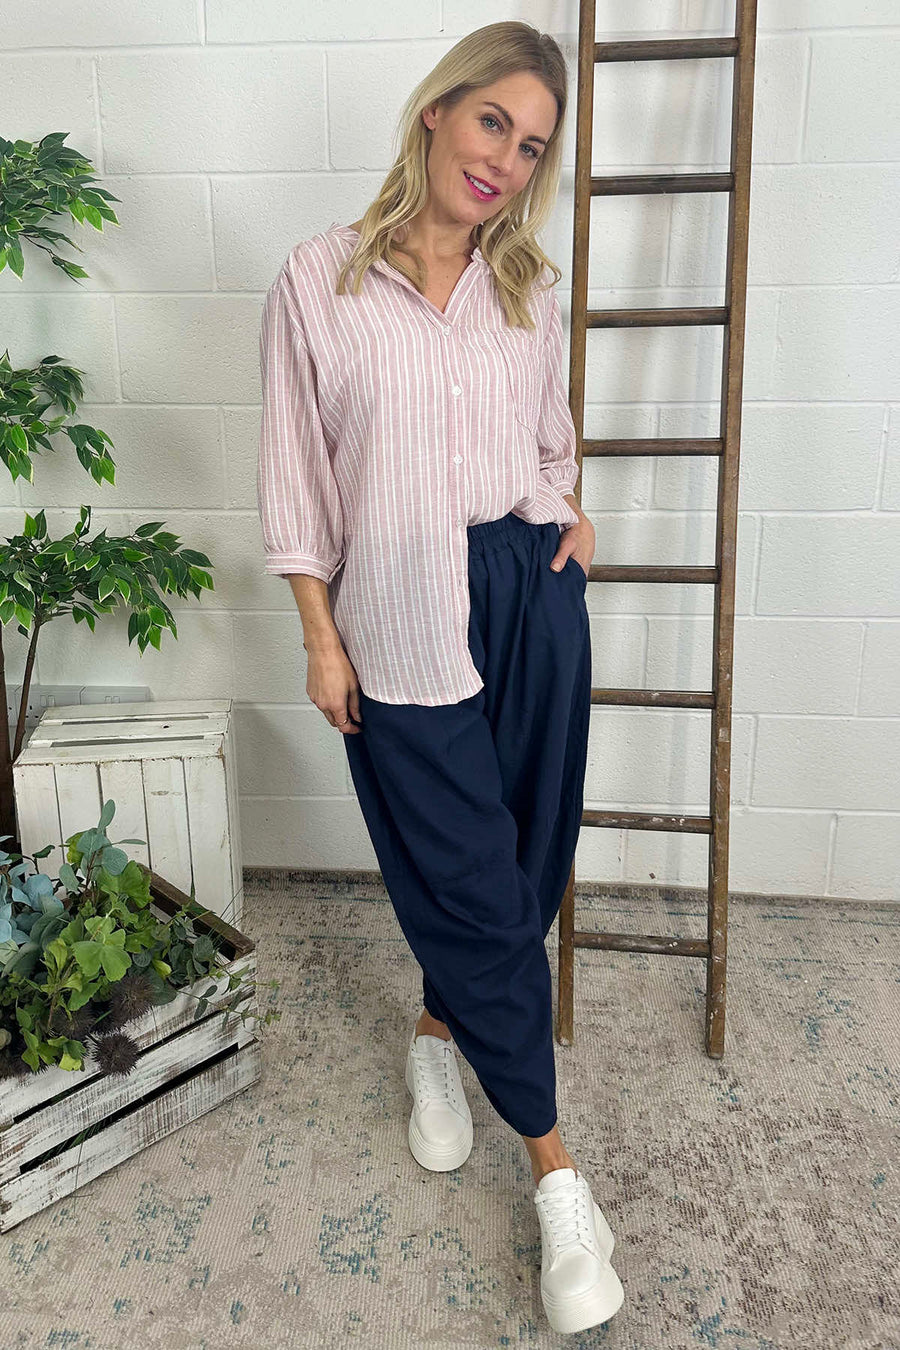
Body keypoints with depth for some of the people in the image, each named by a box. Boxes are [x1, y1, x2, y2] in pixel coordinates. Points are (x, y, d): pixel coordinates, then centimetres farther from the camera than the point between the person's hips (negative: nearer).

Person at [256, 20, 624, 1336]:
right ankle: (558, 1172, 18)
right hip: (404, 619, -4)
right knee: (478, 881, 0)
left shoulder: (530, 287, 9)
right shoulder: (322, 279, -2)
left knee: (527, 857, 11)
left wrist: (572, 511, 2)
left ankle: (438, 1030, 42)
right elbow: (297, 476, -1)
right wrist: (321, 641, -3)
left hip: (533, 595, 4)